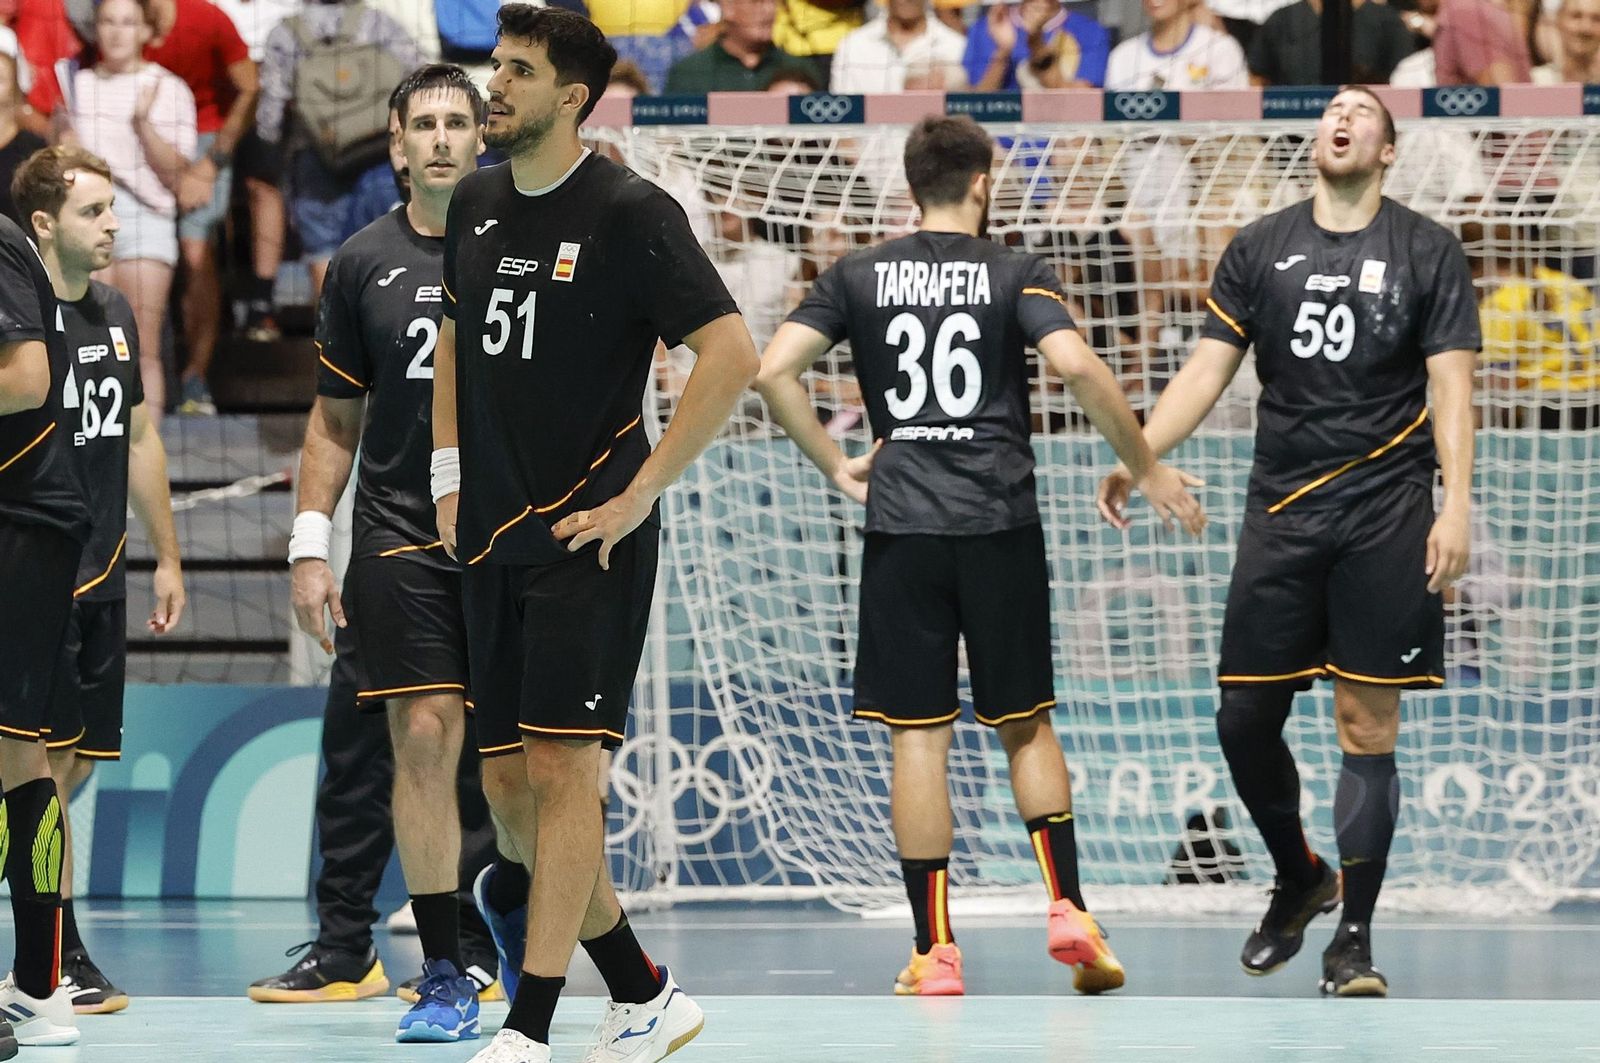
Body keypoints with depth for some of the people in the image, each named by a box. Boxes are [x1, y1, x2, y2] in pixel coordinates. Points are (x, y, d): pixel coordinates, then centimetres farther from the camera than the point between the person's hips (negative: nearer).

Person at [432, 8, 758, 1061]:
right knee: (508, 782, 7)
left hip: (588, 537, -7)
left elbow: (732, 354, -15)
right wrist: (451, 478, 16)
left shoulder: (629, 211, -10)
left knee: (559, 763, -12)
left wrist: (640, 492, -15)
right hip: (494, 540, 7)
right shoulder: (477, 204, 11)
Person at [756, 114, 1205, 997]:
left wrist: (836, 467, 5)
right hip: (1000, 524, -1)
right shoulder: (1014, 275, 1)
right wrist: (1147, 470, -5)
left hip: (900, 526, 1)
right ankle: (1066, 908, -1)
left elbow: (773, 370, -4)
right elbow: (1076, 366, -15)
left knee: (917, 735, 2)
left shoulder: (857, 277, 6)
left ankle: (934, 951, 1)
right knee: (1025, 725, 13)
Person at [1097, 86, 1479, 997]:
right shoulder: (1258, 249, 8)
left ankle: (1355, 937, 6)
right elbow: (1207, 371, 7)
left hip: (1386, 513, -3)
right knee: (1245, 719, 2)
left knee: (1368, 727, -3)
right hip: (1282, 511, 3)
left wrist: (1457, 506, -13)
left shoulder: (1429, 253, 1)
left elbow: (1452, 386, -3)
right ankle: (1300, 880, 27)